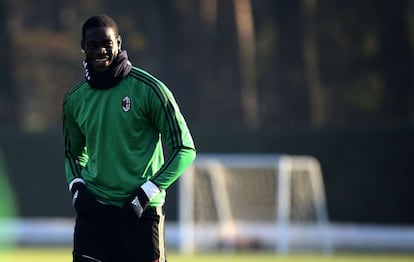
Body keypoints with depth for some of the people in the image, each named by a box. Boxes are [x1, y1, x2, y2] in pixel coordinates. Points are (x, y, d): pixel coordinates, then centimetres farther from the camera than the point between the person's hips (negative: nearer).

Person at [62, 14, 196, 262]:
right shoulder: (74, 99, 9)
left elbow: (185, 149, -4)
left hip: (141, 212, -3)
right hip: (93, 210, 3)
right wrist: (76, 186, 4)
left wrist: (147, 192, -12)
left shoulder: (149, 90, -6)